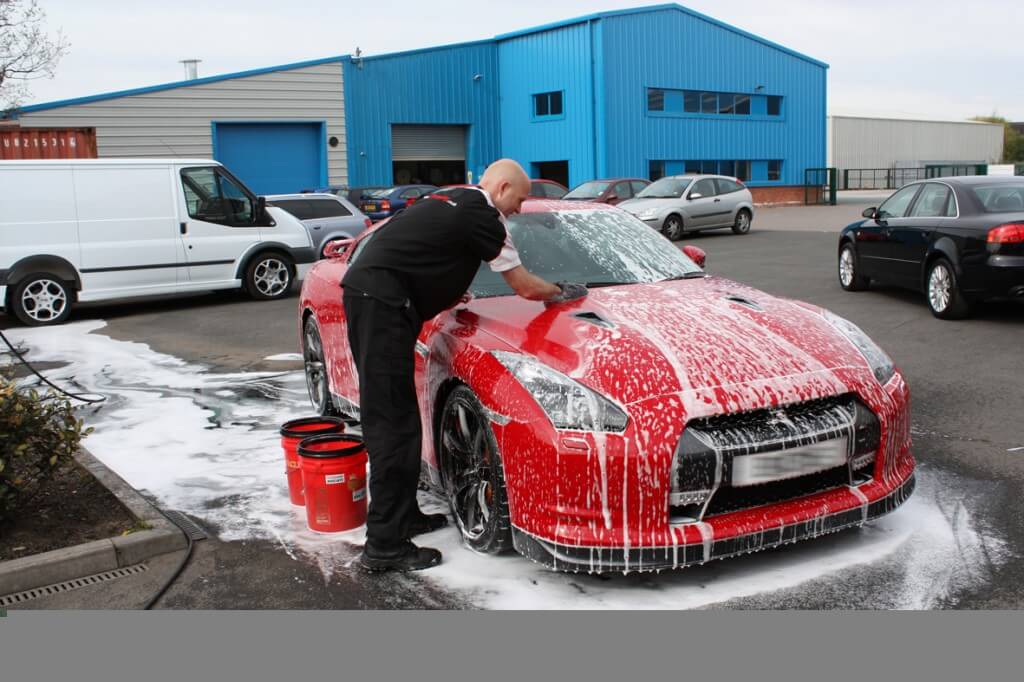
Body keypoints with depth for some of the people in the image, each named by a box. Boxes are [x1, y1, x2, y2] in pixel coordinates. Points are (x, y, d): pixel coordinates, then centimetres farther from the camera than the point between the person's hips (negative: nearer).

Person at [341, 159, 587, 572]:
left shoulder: (451, 202, 23)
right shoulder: (482, 215, -4)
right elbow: (525, 287, 0)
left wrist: (444, 293, 21)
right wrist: (560, 292, 19)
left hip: (364, 290, 10)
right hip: (382, 302, -10)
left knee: (388, 417, 14)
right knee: (394, 424, -9)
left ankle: (403, 515, 24)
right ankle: (385, 546, -6)